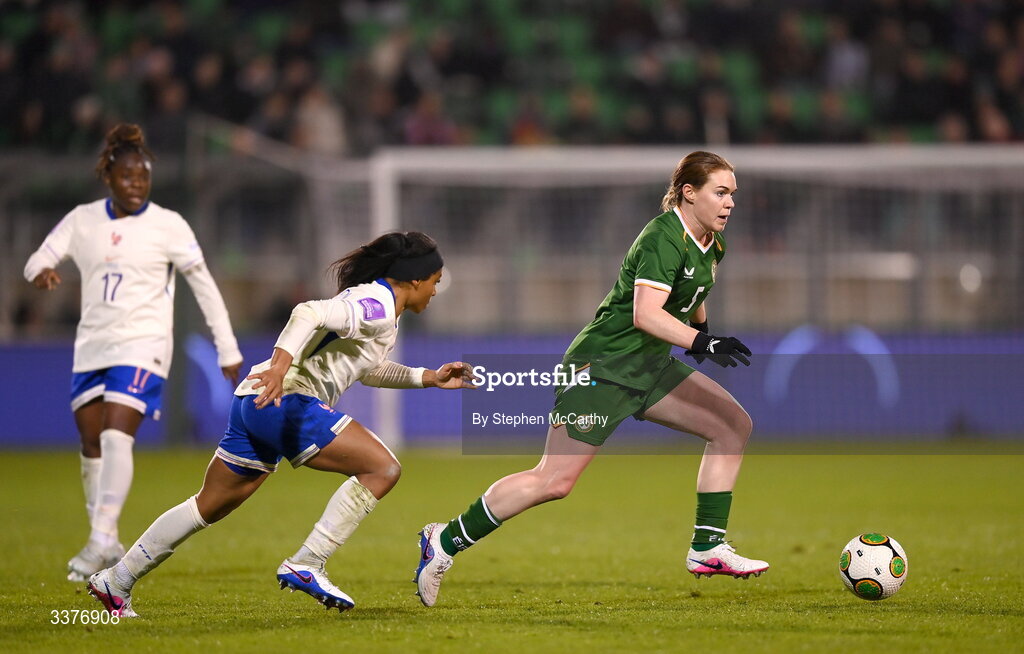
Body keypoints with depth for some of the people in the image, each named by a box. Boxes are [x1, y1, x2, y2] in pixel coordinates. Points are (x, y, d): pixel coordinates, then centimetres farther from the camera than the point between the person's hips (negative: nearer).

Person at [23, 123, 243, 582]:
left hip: (142, 345, -5)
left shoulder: (168, 225, -4)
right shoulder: (81, 221, 6)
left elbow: (204, 286, 0)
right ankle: (106, 546, 14)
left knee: (116, 436, -20)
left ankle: (103, 540, -23)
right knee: (91, 445, 4)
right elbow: (38, 260, 3)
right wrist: (42, 272, -23)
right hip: (91, 347, 5)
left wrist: (228, 351, 1)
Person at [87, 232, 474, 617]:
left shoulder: (372, 301, 23)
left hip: (255, 401, 11)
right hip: (288, 399, -11)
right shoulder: (378, 305, -9)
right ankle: (304, 566, -15)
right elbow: (310, 313, -24)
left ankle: (114, 581, 24)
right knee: (382, 468, -13)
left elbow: (368, 370, 37)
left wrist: (429, 378, 31)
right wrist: (280, 364, -37)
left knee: (210, 507, 18)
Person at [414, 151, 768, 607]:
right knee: (555, 480, -12)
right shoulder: (663, 239, -19)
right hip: (602, 364, -9)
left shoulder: (711, 245, 9)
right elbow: (645, 314, -32)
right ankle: (445, 542, 1)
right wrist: (701, 343, -39)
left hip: (648, 366, 9)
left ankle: (708, 548, -1)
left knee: (734, 423, -2)